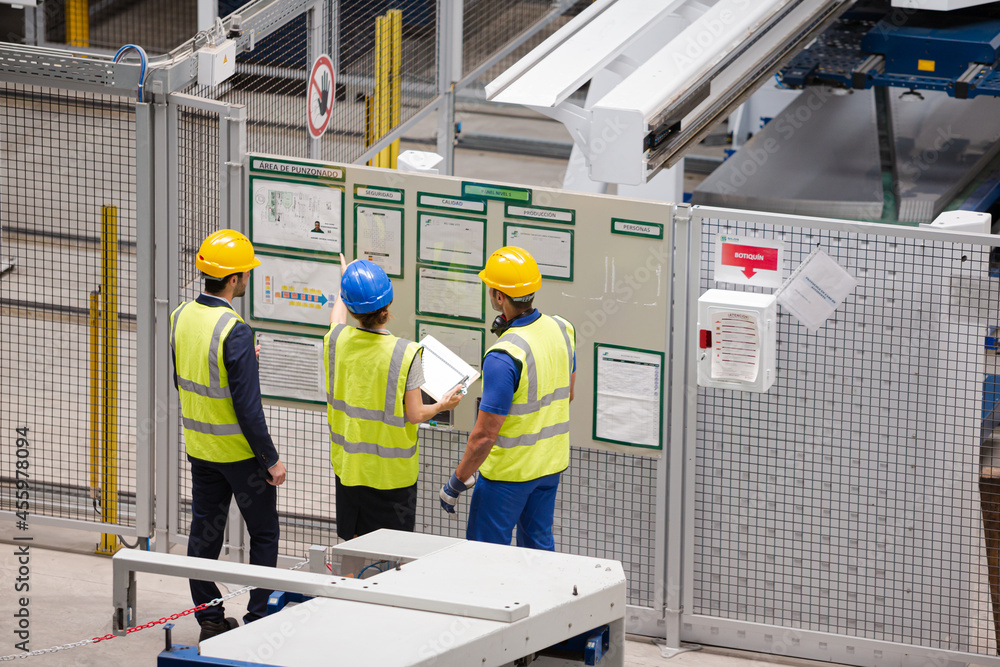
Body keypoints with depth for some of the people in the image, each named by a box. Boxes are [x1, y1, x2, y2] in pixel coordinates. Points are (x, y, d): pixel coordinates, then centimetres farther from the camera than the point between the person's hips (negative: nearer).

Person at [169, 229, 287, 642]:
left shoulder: (181, 317, -3)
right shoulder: (235, 332, -26)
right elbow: (247, 406, -24)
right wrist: (272, 459, -15)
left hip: (199, 446, 7)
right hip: (239, 451, -7)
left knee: (205, 531, 13)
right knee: (264, 534, 9)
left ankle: (209, 619, 18)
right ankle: (258, 619, 12)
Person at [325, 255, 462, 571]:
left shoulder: (337, 341, -8)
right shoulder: (404, 354, -21)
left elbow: (338, 310, 18)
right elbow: (414, 415, -16)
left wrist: (345, 277, 38)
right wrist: (442, 405, 6)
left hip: (348, 465, 4)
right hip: (392, 471, -4)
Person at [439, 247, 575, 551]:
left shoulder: (504, 357, -28)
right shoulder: (561, 331, -5)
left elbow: (485, 434, -25)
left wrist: (457, 482, -15)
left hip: (509, 470, -7)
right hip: (552, 462, 7)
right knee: (539, 544, 19)